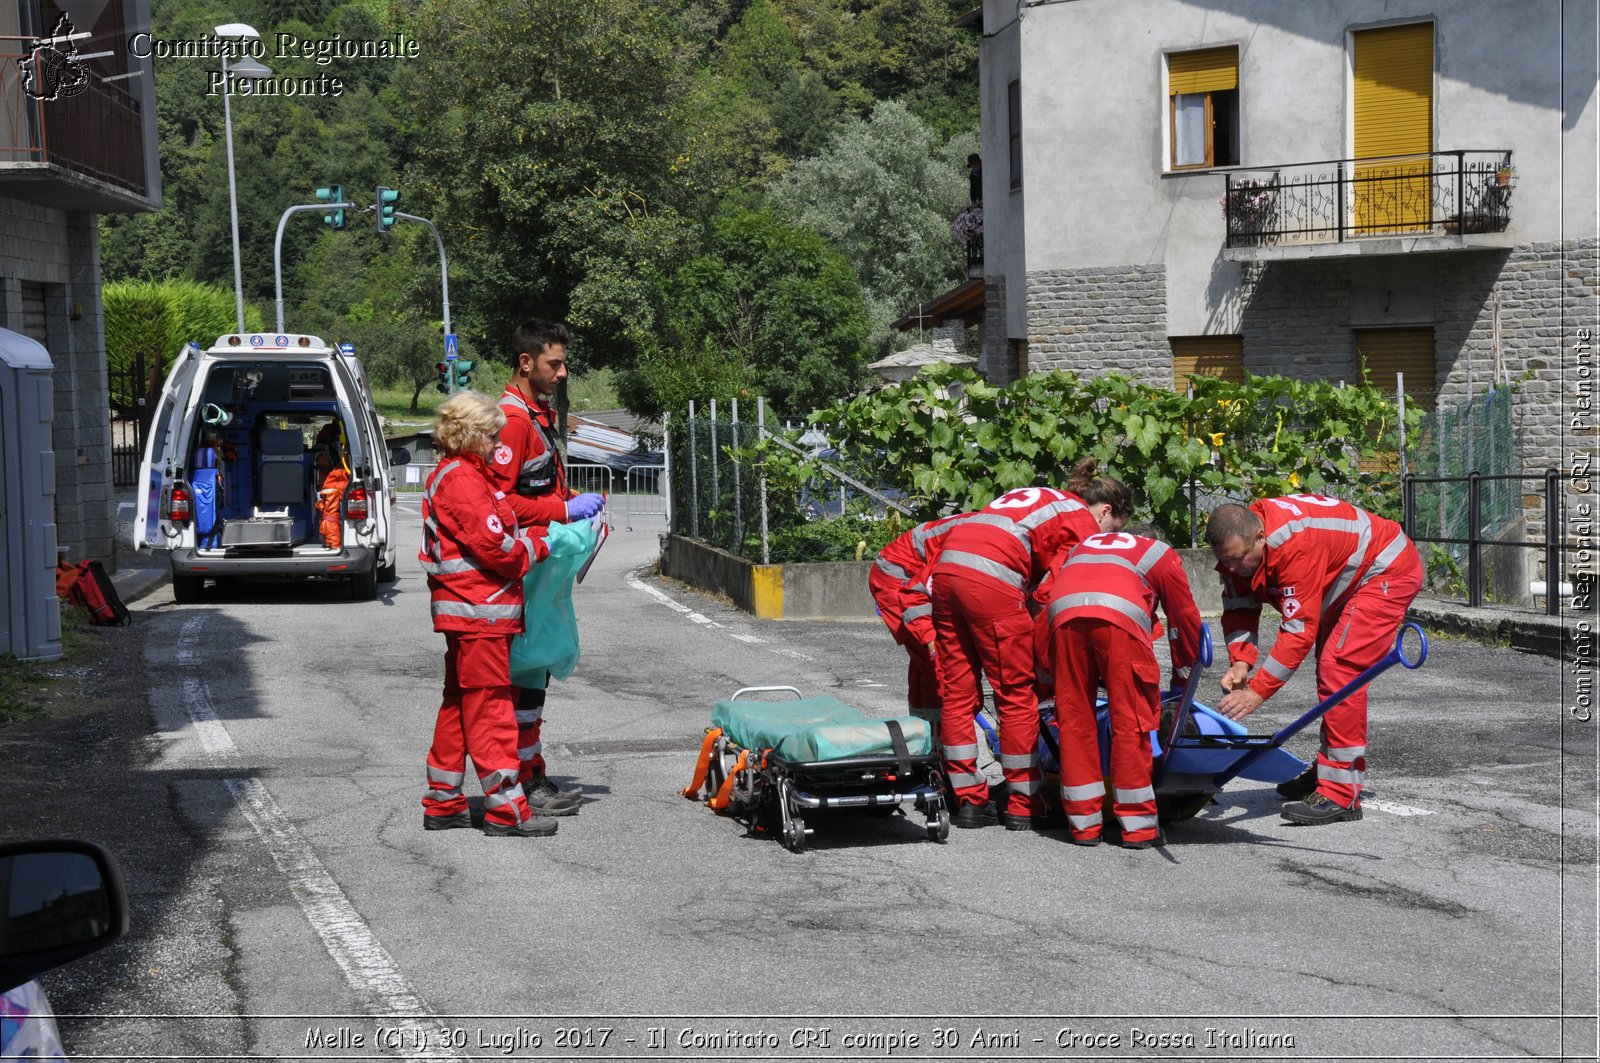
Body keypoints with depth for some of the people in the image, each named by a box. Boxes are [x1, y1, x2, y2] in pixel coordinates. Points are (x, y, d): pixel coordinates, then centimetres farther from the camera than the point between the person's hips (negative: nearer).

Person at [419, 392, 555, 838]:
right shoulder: (464, 479, -15)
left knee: (459, 703, 15)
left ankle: (443, 804, 21)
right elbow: (495, 546, -18)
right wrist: (538, 546, -5)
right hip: (480, 612, -11)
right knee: (489, 706, -8)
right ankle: (506, 811, -6)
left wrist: (526, 537, 8)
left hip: (463, 612, 11)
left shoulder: (451, 476, 19)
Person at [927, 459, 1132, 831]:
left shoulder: (1037, 498, 31)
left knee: (957, 692, 11)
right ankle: (1024, 807, 8)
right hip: (991, 579, -8)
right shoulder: (1084, 522, 9)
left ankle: (969, 801, 15)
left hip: (946, 566, 8)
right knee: (1017, 695, 3)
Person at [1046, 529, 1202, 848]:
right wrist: (1183, 677, 47)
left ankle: (1084, 825, 14)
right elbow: (1186, 621, 34)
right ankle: (1138, 827, 6)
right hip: (1119, 617, -3)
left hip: (1063, 616, 3)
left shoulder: (1083, 545, 42)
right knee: (1130, 721, 4)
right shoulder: (1162, 555, 32)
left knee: (1074, 720, 11)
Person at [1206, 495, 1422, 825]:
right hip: (1350, 579, 10)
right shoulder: (1236, 543, -12)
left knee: (1339, 668, -20)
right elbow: (1238, 609, -9)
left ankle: (1341, 795, -19)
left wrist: (1257, 692, -38)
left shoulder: (1295, 544, -38)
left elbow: (1300, 630, -37)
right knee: (1330, 667, 18)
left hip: (1389, 571, -10)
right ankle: (1329, 771, 33)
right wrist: (1240, 662, -27)